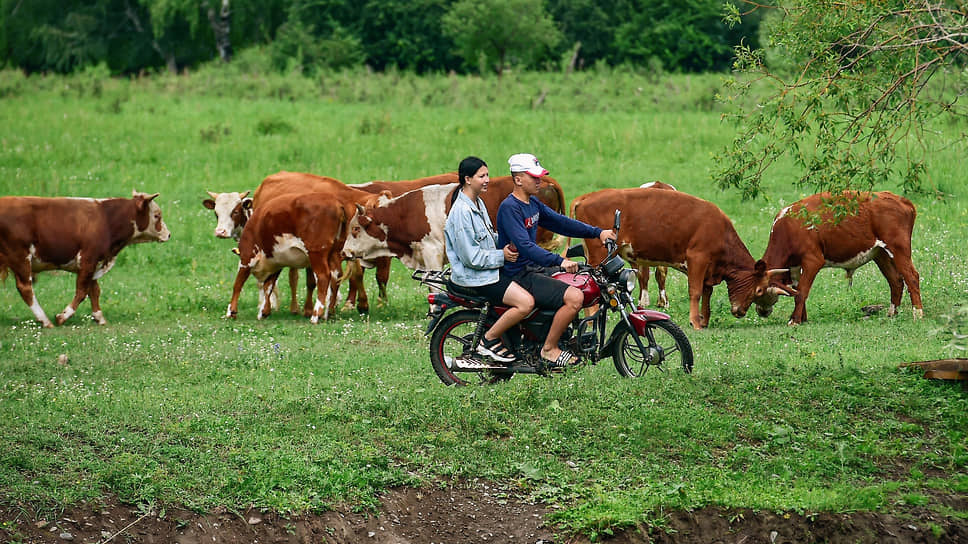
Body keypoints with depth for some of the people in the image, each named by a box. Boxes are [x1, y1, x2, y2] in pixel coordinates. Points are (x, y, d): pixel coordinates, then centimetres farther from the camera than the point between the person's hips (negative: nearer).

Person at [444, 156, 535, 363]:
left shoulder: (478, 203, 11)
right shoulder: (461, 211, -21)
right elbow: (471, 257, -22)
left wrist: (507, 242, 6)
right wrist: (502, 256, -15)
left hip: (489, 269, 10)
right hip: (473, 276, -10)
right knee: (526, 303, -21)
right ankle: (489, 340, -6)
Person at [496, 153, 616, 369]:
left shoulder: (533, 204, 12)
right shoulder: (509, 208, -19)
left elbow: (560, 222, 18)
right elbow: (524, 245, -29)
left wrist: (597, 233, 9)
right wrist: (559, 261, -38)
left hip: (535, 269, 10)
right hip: (519, 276, -10)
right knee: (574, 297, -23)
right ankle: (549, 349, -11)